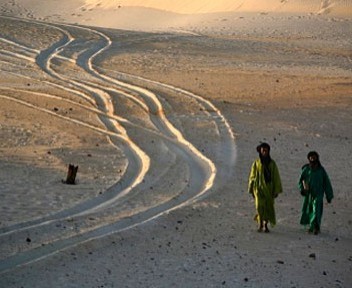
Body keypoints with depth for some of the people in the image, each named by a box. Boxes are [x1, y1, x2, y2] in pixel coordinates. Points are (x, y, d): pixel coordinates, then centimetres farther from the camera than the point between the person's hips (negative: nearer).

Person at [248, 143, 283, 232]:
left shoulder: (272, 163, 2)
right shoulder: (256, 163, 1)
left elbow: (276, 177, 4)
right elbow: (252, 177, 5)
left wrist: (277, 190, 0)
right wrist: (252, 190, 4)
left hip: (269, 188, 1)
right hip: (259, 188, -1)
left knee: (268, 207, 1)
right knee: (260, 205, -18)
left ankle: (265, 225, 14)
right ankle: (260, 224, -5)